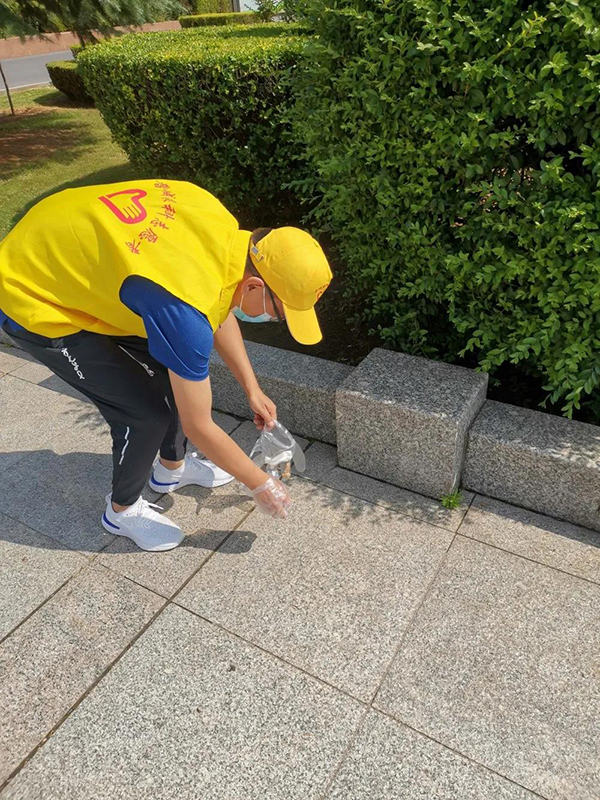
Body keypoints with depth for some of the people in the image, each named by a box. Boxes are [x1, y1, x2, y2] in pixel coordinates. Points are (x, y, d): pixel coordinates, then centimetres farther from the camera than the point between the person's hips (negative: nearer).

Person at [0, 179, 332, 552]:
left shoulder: (222, 225, -13)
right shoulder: (186, 310, -37)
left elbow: (219, 310, 6)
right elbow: (199, 427, -24)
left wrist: (252, 389, 8)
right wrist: (259, 483, -9)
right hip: (35, 300, -8)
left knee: (179, 370, 10)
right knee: (148, 410, -10)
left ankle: (172, 467, 34)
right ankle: (123, 510, 19)